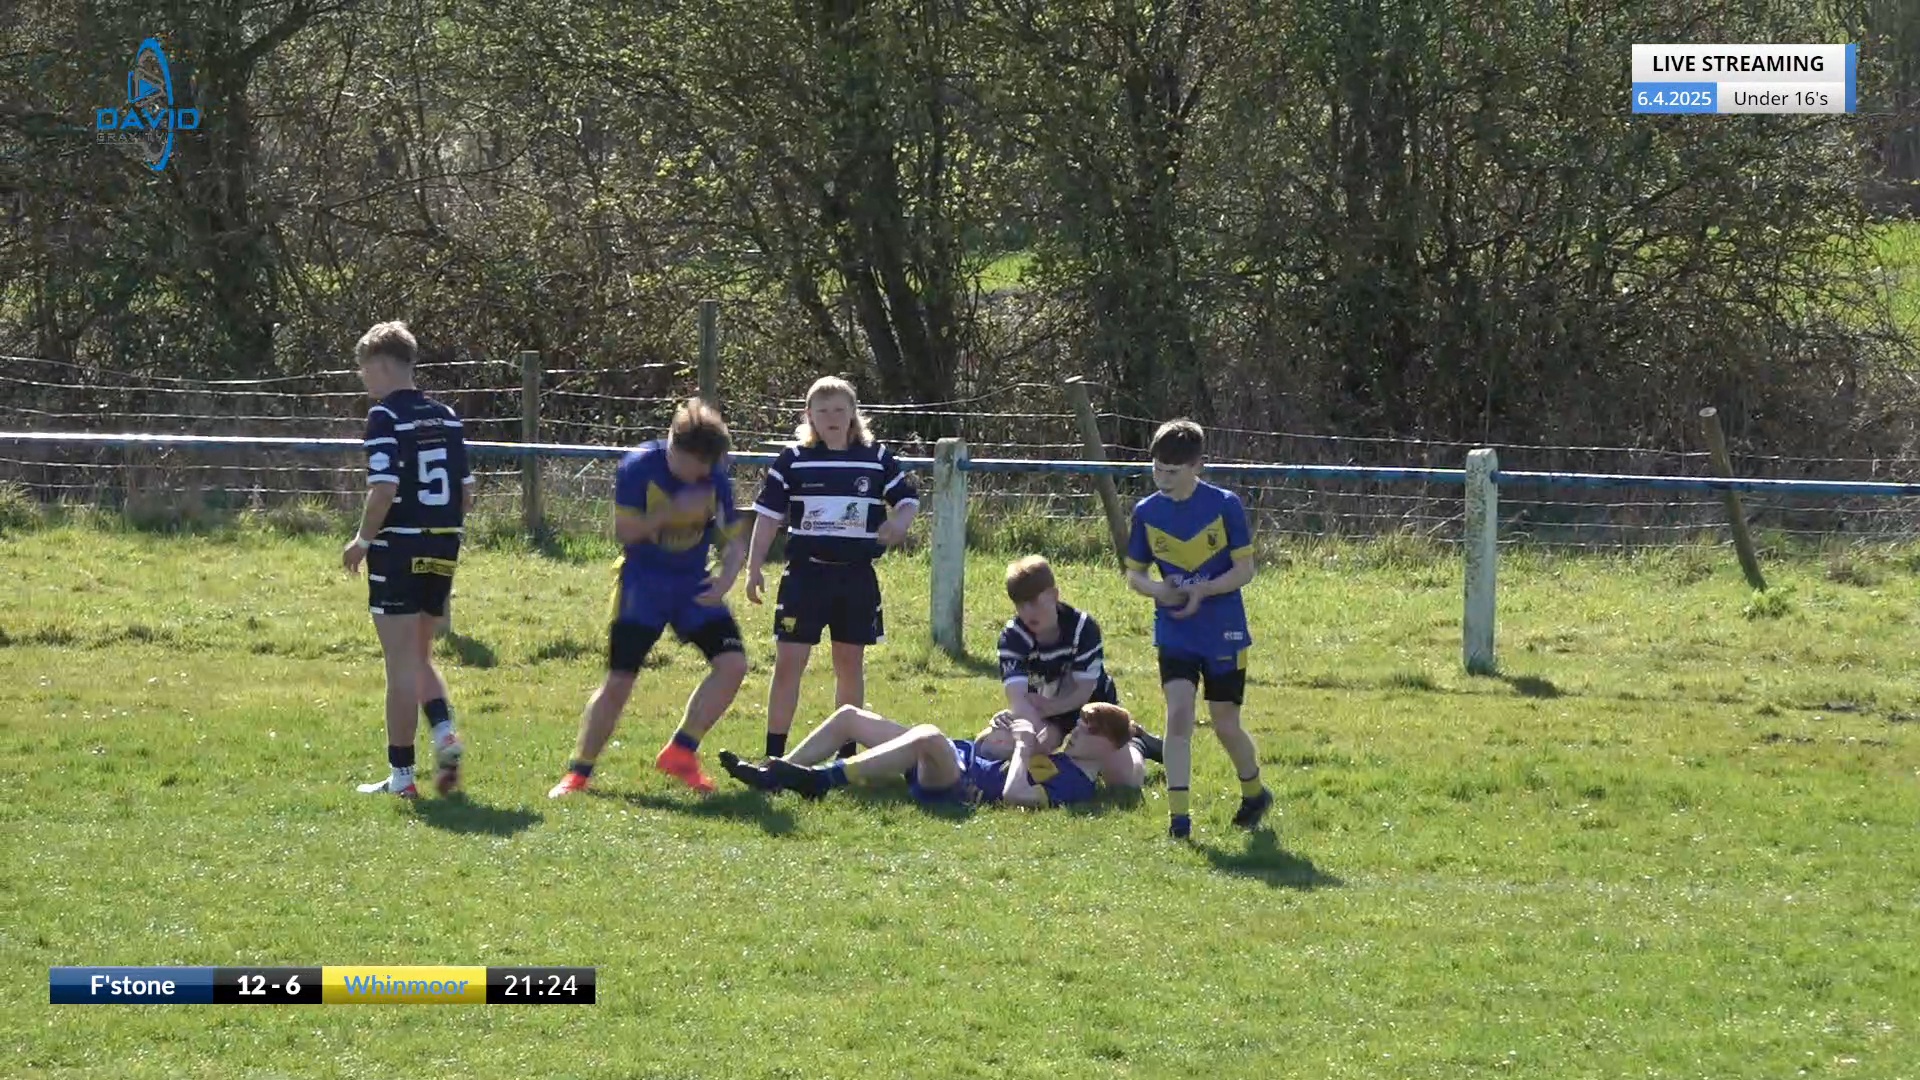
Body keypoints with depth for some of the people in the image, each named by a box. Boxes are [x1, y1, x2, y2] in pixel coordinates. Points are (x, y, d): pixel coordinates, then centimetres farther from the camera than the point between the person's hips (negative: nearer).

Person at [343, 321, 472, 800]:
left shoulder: (386, 416, -11)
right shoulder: (445, 417, 10)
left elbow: (384, 490, -20)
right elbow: (466, 493, 11)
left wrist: (363, 540, -6)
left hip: (399, 549, -6)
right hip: (444, 551, 6)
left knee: (401, 663, -1)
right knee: (419, 656, 20)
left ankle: (401, 775, 2)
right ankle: (444, 729, -3)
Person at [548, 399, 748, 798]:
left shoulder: (715, 479, -4)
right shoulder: (639, 468, -15)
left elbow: (733, 541, 2)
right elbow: (624, 531, -17)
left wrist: (726, 577, -18)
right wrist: (673, 512, -26)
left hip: (694, 586, 4)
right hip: (643, 584, -4)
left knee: (733, 663, -14)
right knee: (618, 681, -7)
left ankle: (681, 751, -3)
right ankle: (579, 771, 6)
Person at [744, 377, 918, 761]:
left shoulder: (877, 459, 4)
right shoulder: (793, 460, 0)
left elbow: (907, 498, 12)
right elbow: (768, 516, 3)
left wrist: (899, 523, -11)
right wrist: (754, 568, -2)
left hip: (857, 575, 2)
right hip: (805, 574, -2)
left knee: (850, 664, 9)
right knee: (788, 661, -6)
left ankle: (847, 753, 19)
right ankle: (774, 754, -1)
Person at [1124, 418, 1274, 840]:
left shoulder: (1224, 506, -11)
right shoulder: (1147, 512, -1)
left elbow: (1245, 570, -8)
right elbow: (1134, 571, 8)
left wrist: (1202, 590, -23)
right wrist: (1153, 588, -15)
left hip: (1224, 634, -2)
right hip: (1174, 632, 2)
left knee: (1225, 724, 6)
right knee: (1178, 714, -13)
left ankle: (1254, 793, 33)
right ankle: (1178, 813, -13)